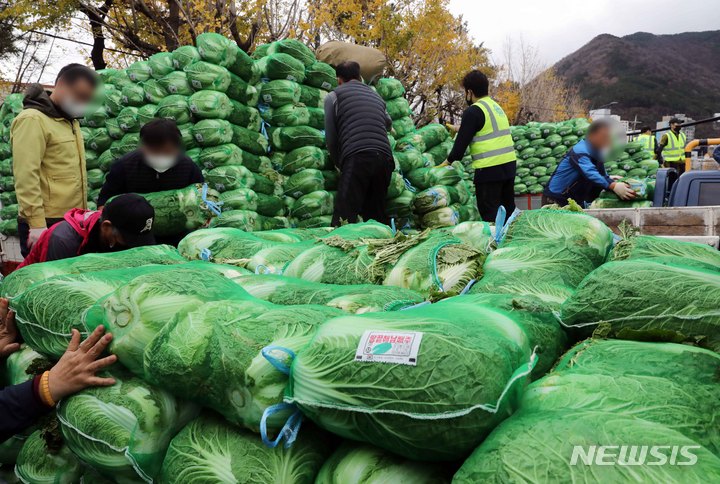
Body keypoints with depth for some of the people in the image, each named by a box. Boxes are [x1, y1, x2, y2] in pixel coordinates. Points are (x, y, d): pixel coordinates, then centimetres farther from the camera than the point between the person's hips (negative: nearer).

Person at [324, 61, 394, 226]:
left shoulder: (334, 96, 14)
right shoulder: (376, 96, 29)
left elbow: (331, 138, 10)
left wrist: (340, 164, 22)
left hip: (357, 158, -5)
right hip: (385, 158, 5)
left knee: (344, 218, -11)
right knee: (376, 216, 12)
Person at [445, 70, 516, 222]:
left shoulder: (473, 111, -11)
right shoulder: (495, 106, 15)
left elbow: (462, 141, -11)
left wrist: (450, 160, 4)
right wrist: (461, 128, 34)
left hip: (490, 168, -8)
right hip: (509, 164, 8)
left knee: (489, 213, -2)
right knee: (508, 207, 16)